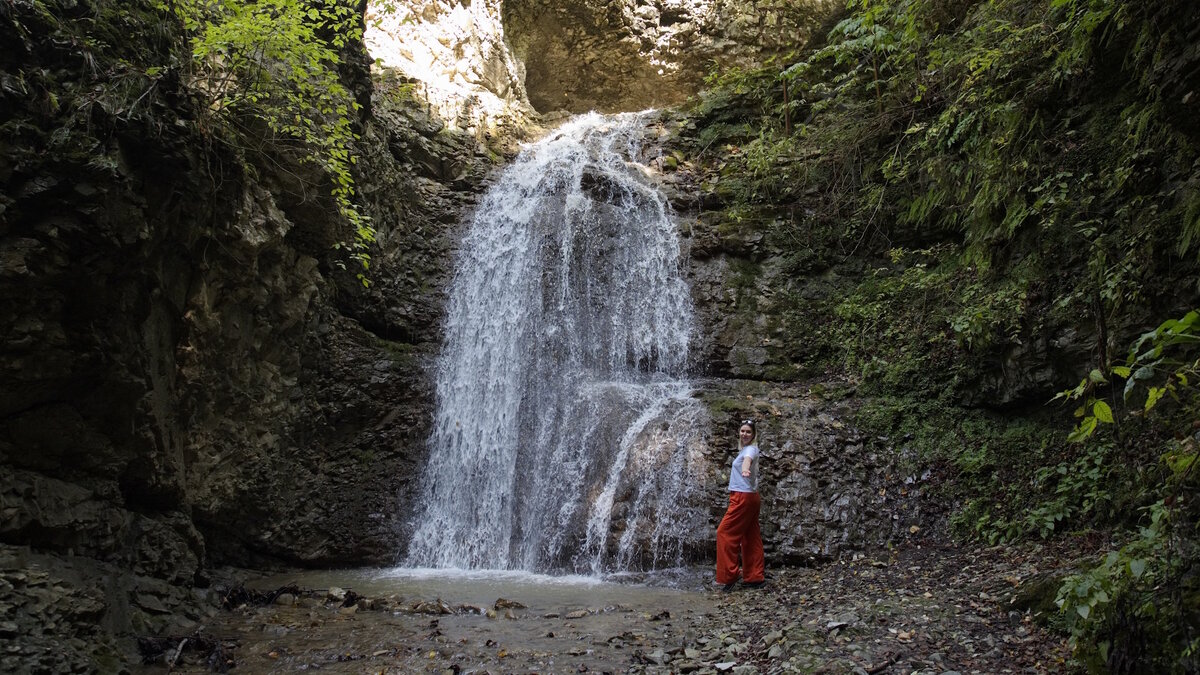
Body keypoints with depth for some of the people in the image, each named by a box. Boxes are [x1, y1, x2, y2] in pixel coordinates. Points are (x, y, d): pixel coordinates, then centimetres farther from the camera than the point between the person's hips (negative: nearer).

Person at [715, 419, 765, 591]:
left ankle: (730, 574, -7)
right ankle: (756, 577, 14)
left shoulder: (751, 449, -13)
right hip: (749, 497, 10)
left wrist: (745, 468, -59)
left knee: (725, 533, -8)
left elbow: (748, 459, -38)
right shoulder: (744, 449, 14)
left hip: (743, 497, -10)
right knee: (750, 537, 10)